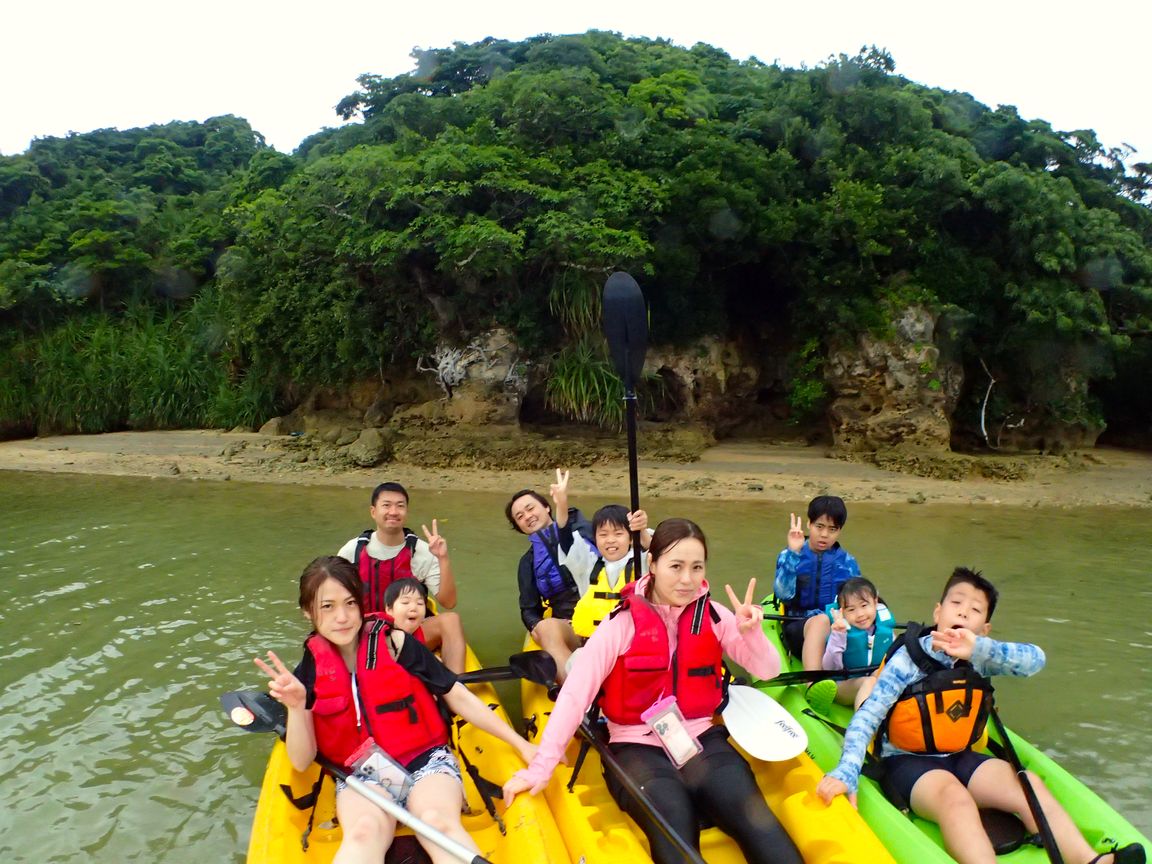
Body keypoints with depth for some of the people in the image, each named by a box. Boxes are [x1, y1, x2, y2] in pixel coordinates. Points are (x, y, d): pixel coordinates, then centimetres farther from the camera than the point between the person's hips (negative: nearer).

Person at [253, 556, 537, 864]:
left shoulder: (395, 642, -4)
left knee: (438, 822, -36)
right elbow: (301, 762, 2)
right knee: (364, 831, -35)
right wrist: (296, 707, -17)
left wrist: (521, 744, -3)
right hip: (360, 775, 1)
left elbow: (458, 697, -1)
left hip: (426, 760, -1)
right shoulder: (310, 671, 2)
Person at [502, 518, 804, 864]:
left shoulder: (712, 615, 2)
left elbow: (768, 671, 3)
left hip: (703, 742, 3)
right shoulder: (623, 622, -9)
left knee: (756, 822, -24)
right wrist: (541, 767, -20)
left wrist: (751, 632, -18)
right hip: (639, 749, -3)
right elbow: (575, 693, -13)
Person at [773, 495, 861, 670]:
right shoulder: (789, 555, 2)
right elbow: (784, 594, -14)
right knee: (821, 621, -36)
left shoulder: (848, 563, 8)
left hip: (839, 630, 2)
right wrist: (793, 553, -21)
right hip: (797, 629, -2)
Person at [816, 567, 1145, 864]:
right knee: (955, 797, -34)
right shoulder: (908, 659, -13)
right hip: (907, 763, -5)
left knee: (1027, 784, -17)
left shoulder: (979, 658, 0)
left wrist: (980, 649, -35)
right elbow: (865, 719, -19)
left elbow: (1035, 659, -18)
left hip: (960, 758, 6)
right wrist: (846, 773, -32)